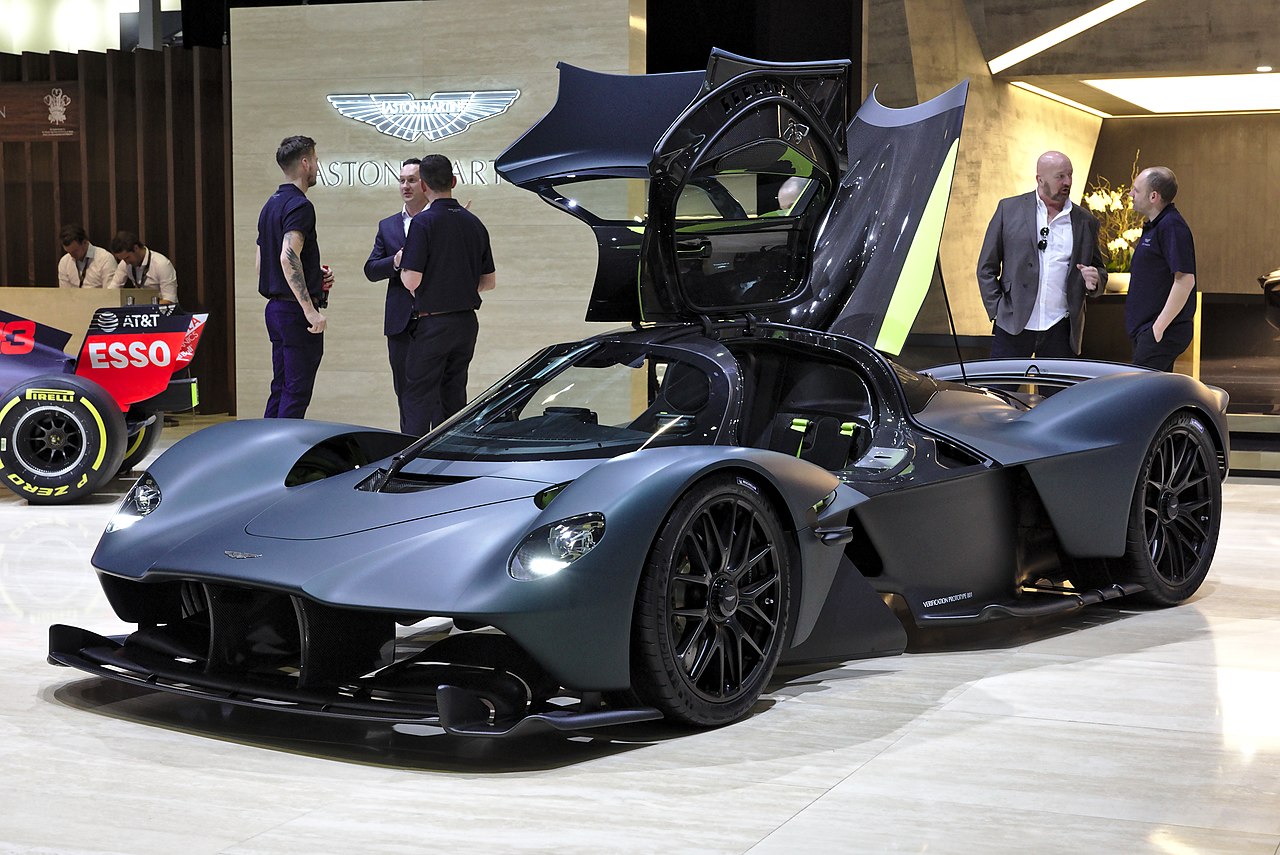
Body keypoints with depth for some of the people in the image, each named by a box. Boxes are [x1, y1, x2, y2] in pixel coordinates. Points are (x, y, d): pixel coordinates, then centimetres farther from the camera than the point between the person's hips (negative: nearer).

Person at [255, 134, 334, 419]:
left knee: (281, 389, 14)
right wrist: (310, 309, -28)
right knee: (296, 391, -6)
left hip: (275, 308, 10)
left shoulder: (271, 205, 16)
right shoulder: (299, 205, -14)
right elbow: (288, 257, -27)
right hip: (296, 310, -10)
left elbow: (260, 262, 21)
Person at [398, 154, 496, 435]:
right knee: (453, 398, 13)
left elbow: (411, 280, -17)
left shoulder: (424, 222, -12)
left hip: (433, 323, -6)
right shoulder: (474, 223, 7)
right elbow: (489, 281, 12)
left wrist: (401, 267, 4)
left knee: (417, 400, -2)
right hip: (467, 322, 6)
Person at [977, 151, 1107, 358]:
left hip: (1060, 331, 2)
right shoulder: (1009, 209, 6)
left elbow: (1099, 270, 21)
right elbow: (987, 267, 7)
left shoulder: (1085, 222, 11)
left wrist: (1094, 281, -3)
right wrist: (997, 312, -2)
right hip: (1013, 326, -2)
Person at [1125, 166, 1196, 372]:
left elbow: (1185, 280, -23)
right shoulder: (1153, 225, 17)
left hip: (1165, 332, -11)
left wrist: (1159, 326, -22)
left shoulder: (1171, 226, -17)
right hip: (1146, 330, 11)